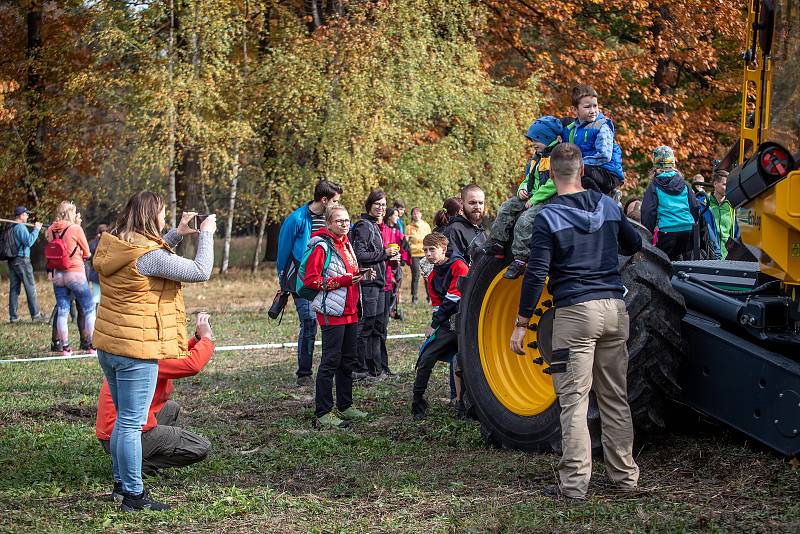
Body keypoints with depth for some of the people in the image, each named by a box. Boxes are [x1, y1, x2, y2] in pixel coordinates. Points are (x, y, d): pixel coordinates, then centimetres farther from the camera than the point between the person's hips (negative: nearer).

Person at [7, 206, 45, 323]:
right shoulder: (21, 227, -14)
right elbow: (29, 242, -20)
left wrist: (36, 230, 12)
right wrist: (36, 229, -11)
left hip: (11, 260, 8)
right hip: (22, 260, -8)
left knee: (14, 288, 7)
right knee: (30, 288, -1)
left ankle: (13, 315, 6)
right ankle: (35, 314, 1)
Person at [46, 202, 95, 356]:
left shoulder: (51, 230, 3)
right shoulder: (75, 229, -9)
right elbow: (86, 253, 1)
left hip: (57, 275, 5)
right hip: (76, 274, -5)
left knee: (62, 311, 8)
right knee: (89, 310, 6)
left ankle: (65, 347, 7)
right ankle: (92, 345, 5)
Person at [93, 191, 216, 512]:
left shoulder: (114, 245, 6)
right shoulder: (148, 255, -20)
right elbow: (201, 271, -18)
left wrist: (177, 234, 18)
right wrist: (206, 234, -4)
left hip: (108, 345, 9)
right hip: (137, 350, -9)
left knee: (124, 420, 21)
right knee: (132, 424, -3)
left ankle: (121, 482, 30)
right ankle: (133, 495, 3)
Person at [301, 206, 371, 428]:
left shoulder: (346, 245, 16)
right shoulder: (321, 247, -11)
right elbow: (311, 280, -17)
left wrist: (358, 276, 6)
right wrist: (343, 280, -19)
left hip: (350, 311, 9)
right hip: (331, 312, -9)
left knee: (349, 360, 15)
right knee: (331, 361, -8)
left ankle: (345, 406, 26)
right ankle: (323, 414, -4)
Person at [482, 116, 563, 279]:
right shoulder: (535, 159, 19)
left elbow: (554, 183, -21)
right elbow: (528, 179, 28)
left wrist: (534, 200, -19)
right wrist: (522, 189, 4)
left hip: (551, 199, -9)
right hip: (533, 198, 9)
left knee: (524, 220, -27)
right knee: (506, 208, -2)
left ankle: (520, 259, -27)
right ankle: (497, 243, 2)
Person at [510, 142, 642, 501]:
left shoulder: (548, 217, -6)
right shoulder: (608, 206, 10)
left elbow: (536, 274, -10)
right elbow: (634, 246, 26)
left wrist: (521, 324, -5)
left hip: (575, 311, -5)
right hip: (614, 309, 5)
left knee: (574, 400, -4)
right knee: (615, 397, 13)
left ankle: (574, 483, -5)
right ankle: (625, 475, 18)